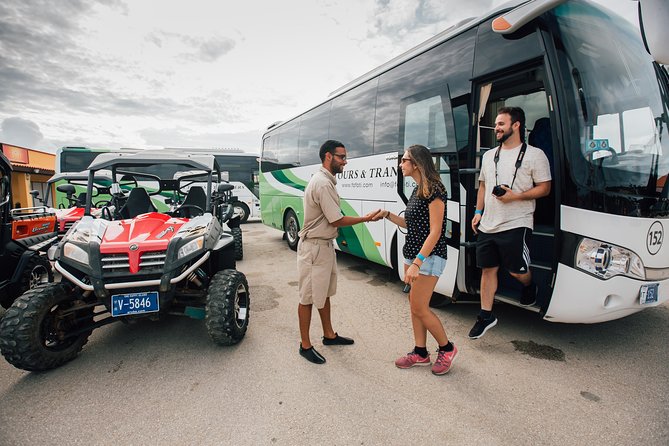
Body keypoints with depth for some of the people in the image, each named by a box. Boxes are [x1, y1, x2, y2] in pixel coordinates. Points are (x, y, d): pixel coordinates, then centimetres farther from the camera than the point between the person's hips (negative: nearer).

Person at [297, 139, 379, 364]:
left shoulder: (325, 180, 11)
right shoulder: (323, 183, -21)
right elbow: (337, 220, -20)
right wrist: (366, 218, -10)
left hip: (325, 245, 10)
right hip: (314, 247, -10)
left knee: (324, 293, 20)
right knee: (308, 297, 3)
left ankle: (329, 335, 36)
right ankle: (305, 345, 17)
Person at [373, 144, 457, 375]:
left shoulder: (434, 190, -16)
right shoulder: (417, 191, 12)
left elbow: (435, 232, -19)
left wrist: (417, 263, -23)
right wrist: (387, 214, 5)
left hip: (429, 257, -9)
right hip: (412, 254, 9)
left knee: (419, 308, -2)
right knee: (414, 305, 12)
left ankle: (447, 349, 20)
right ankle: (420, 353, 26)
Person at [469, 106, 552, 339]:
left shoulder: (534, 155, -2)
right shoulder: (489, 155, 15)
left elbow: (544, 188, -3)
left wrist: (515, 196, -18)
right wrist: (478, 212, 11)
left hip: (516, 225, -5)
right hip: (487, 225, 5)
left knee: (517, 270, 3)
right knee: (488, 269, 7)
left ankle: (529, 287, 41)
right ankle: (486, 315, 18)